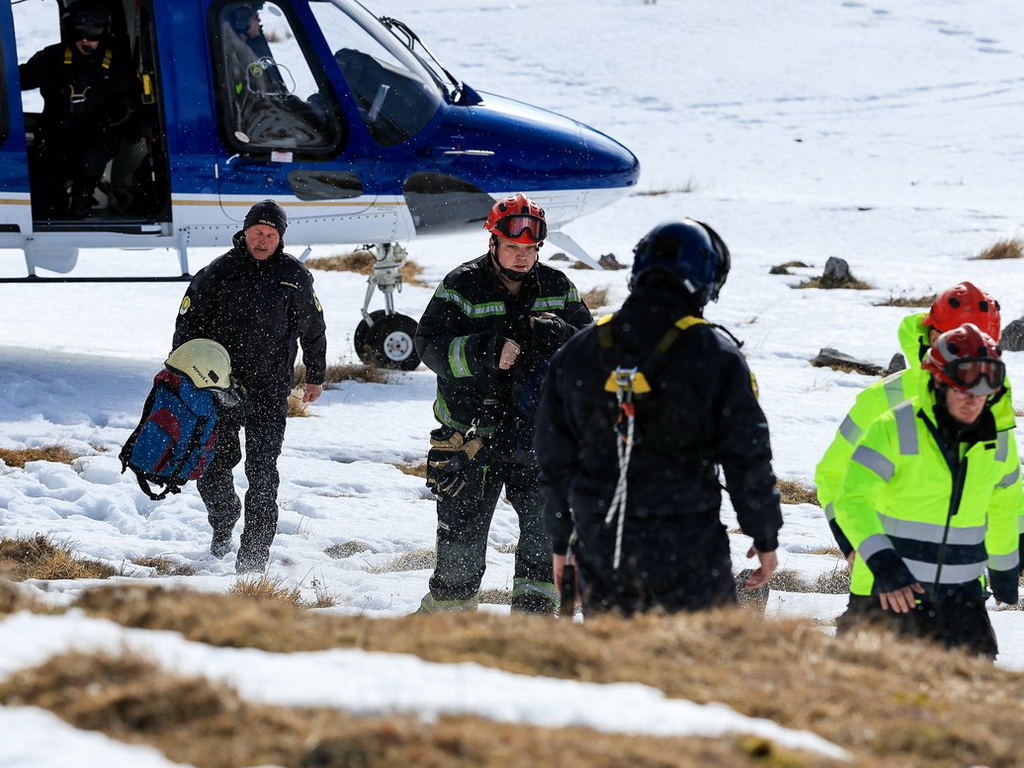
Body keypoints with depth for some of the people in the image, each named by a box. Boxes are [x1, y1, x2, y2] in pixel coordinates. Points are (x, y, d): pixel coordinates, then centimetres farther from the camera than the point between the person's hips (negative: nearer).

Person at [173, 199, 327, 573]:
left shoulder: (294, 276, 3)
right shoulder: (218, 273, -1)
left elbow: (313, 329, 15)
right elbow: (188, 323, 4)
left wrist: (315, 377, 20)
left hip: (270, 391, -1)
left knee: (262, 472, -7)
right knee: (213, 465, 6)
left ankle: (254, 554, -5)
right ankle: (223, 525, 34)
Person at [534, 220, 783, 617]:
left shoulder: (575, 354, 6)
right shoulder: (715, 354, -6)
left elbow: (555, 460, 11)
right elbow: (748, 456, -3)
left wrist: (562, 541, 20)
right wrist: (765, 537, 8)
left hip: (599, 550, 3)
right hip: (687, 550, -3)